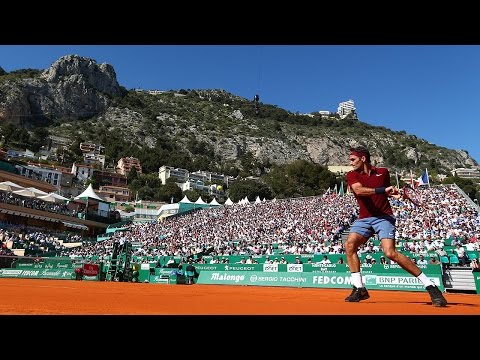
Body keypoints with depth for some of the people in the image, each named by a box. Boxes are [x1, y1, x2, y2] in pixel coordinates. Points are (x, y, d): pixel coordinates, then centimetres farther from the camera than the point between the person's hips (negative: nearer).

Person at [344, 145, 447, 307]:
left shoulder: (383, 172, 6)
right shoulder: (352, 175, 1)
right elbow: (359, 190, -21)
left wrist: (393, 194, 3)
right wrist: (383, 190, -30)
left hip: (383, 217, -2)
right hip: (364, 218, 2)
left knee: (390, 252, -20)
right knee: (349, 244, -19)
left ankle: (430, 286, -8)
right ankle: (359, 288, -9)